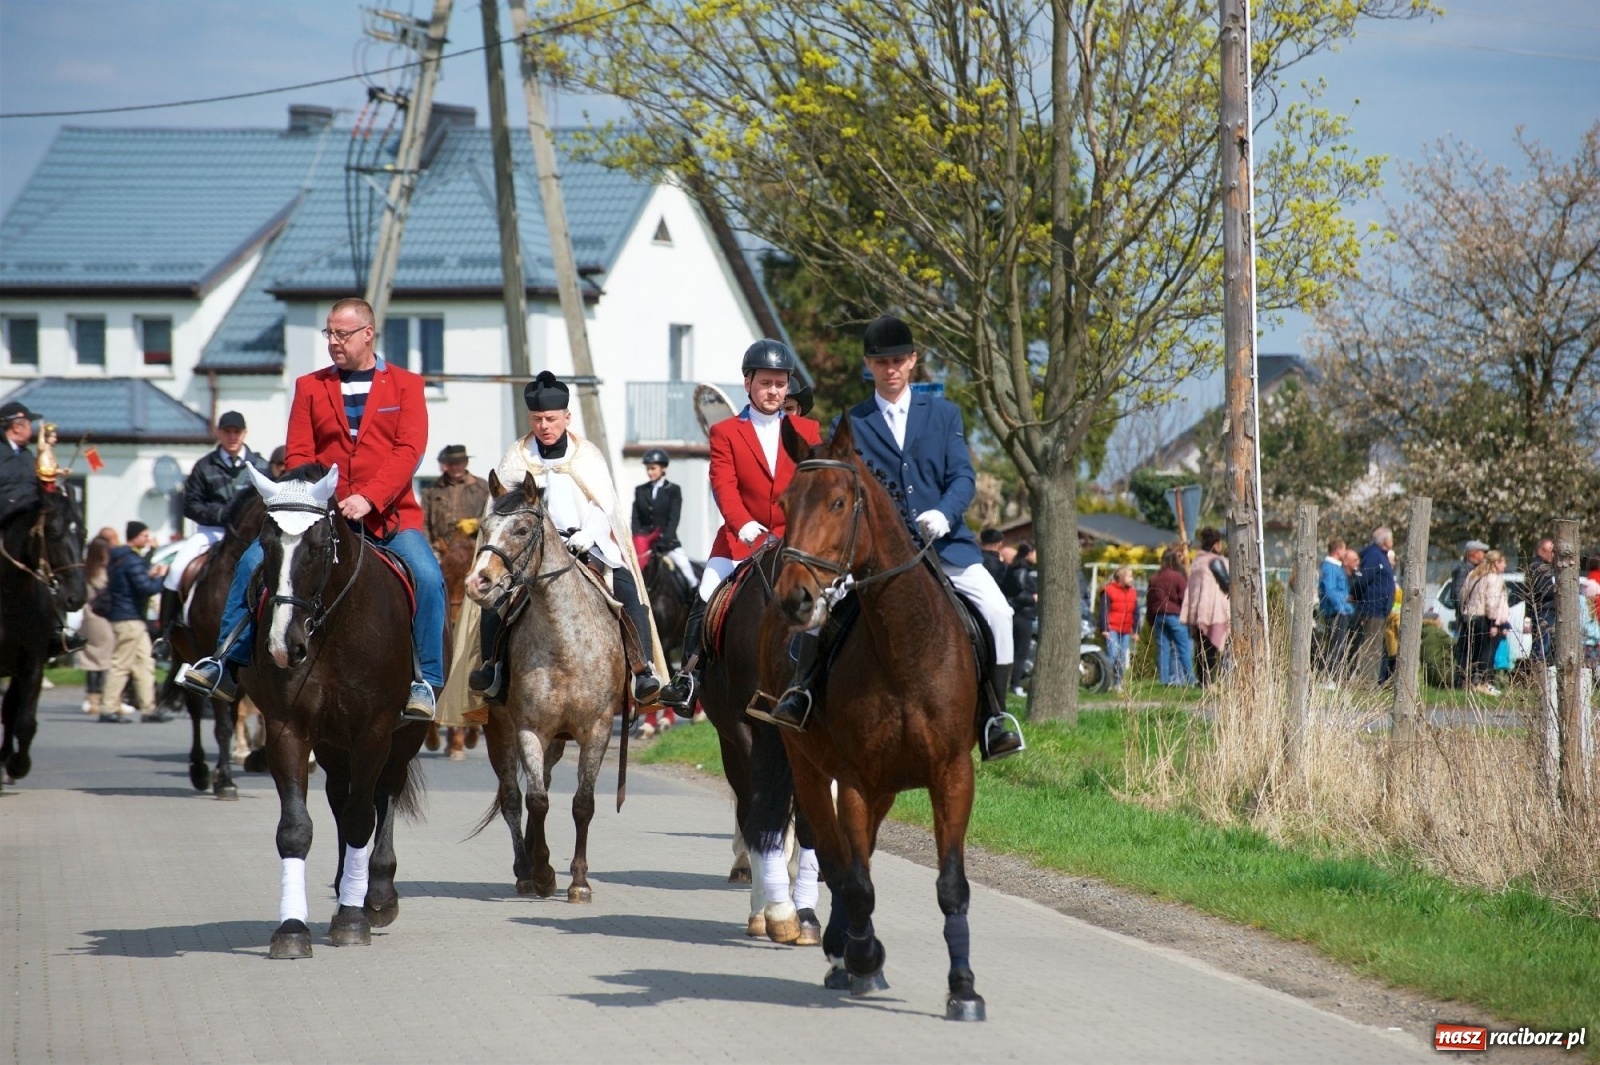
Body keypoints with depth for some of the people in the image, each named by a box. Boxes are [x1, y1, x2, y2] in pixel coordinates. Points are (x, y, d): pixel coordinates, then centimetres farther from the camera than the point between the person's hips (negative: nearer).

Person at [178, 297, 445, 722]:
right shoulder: (311, 386, 12)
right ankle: (227, 662, -6)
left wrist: (369, 499, -20)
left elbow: (409, 449, -7)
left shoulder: (405, 384, 5)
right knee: (252, 562, -15)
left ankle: (427, 681, -18)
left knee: (428, 577, -27)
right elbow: (297, 454, 7)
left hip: (389, 515, -2)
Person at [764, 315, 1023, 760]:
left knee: (997, 610, -19)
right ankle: (801, 690, -14)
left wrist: (943, 513, -17)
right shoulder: (853, 422, 12)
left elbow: (963, 477, 4)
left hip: (944, 541, 0)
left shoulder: (944, 413, 14)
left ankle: (994, 715, -8)